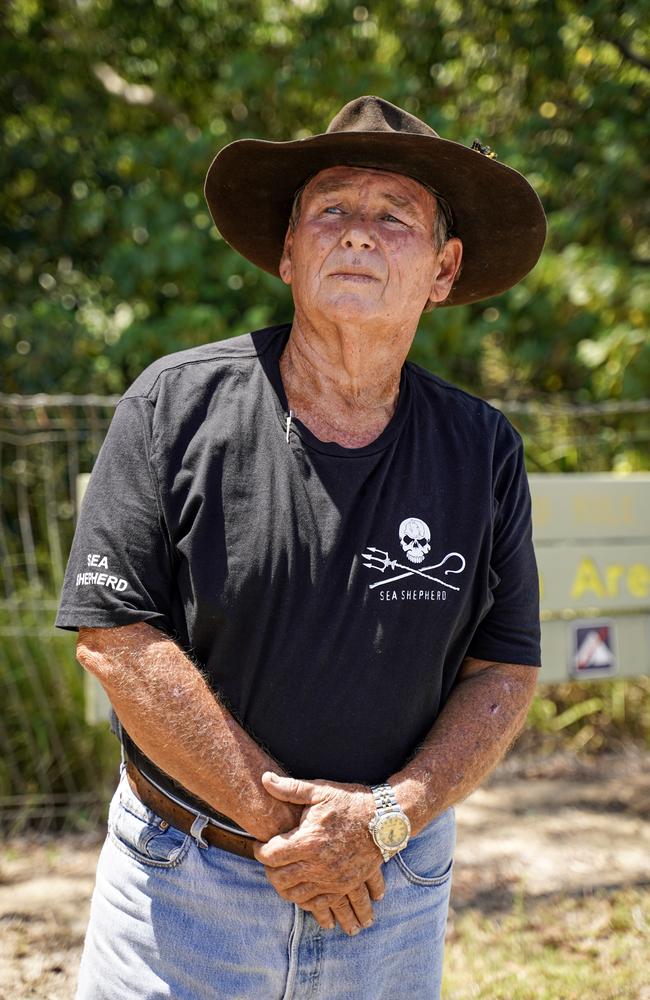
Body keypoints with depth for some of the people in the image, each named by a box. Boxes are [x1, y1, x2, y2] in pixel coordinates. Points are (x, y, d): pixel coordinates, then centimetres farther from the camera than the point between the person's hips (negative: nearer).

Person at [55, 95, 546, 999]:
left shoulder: (484, 451, -1)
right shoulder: (177, 407, -8)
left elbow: (507, 669, 0)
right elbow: (116, 635, -13)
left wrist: (384, 818, -15)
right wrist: (277, 816, -15)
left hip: (396, 882, 2)